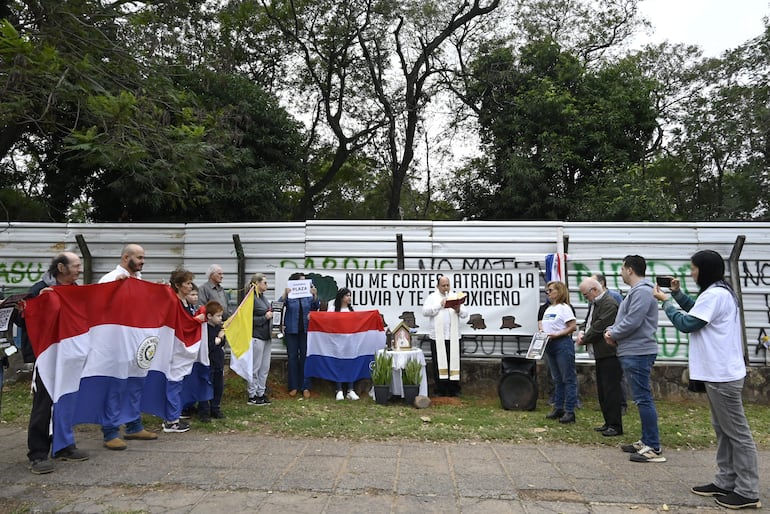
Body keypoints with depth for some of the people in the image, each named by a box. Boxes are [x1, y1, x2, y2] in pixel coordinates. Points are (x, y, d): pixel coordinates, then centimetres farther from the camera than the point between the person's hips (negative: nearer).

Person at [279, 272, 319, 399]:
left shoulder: (308, 295, 2)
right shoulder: (289, 295, -3)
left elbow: (316, 307, -6)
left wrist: (315, 295, -25)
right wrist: (285, 294, -33)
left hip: (305, 330, 1)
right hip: (292, 331, -1)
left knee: (305, 357, 3)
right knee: (292, 358, 6)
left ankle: (305, 387, 9)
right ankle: (293, 386, 14)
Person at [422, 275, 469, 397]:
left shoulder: (455, 296, 15)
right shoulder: (432, 297, 9)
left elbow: (465, 314, 9)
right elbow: (425, 312, -6)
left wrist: (458, 309, -13)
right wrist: (440, 305, -12)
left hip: (453, 336, 2)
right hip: (437, 336, -1)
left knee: (453, 362, 0)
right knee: (439, 363, 0)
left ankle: (454, 389, 8)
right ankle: (440, 389, 8)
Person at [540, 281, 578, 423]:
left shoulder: (564, 308, -9)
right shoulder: (548, 309, 15)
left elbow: (573, 326, -15)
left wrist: (556, 335, -20)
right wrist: (542, 334, 2)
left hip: (563, 344, -9)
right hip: (549, 346, 9)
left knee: (568, 378, -2)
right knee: (557, 379, 14)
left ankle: (569, 411, 2)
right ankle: (558, 408, 22)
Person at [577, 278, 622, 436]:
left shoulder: (609, 304, -17)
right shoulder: (594, 304, 14)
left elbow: (599, 327, -21)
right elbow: (588, 321, 20)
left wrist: (584, 340, -10)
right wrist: (582, 331, -2)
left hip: (610, 353, -10)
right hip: (601, 354, 10)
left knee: (611, 389, -4)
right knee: (602, 390, 15)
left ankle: (615, 426, 4)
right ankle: (608, 423, 24)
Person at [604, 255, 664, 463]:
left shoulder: (642, 291, -15)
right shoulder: (635, 291, 18)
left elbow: (632, 322, -22)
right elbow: (624, 319, 22)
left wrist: (613, 334, -8)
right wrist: (611, 329, 3)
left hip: (638, 354, -11)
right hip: (631, 352, 11)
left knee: (643, 399, -7)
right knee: (641, 398, 15)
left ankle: (654, 448, -1)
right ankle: (646, 441, 24)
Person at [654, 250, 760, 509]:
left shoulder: (714, 294, -19)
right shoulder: (721, 292, 14)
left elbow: (686, 323, -17)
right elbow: (699, 312, 28)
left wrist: (665, 301, -5)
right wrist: (678, 293, 17)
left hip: (722, 374, -11)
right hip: (720, 372, 11)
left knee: (737, 432, -3)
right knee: (723, 429, 15)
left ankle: (748, 492, 6)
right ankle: (725, 483, 24)